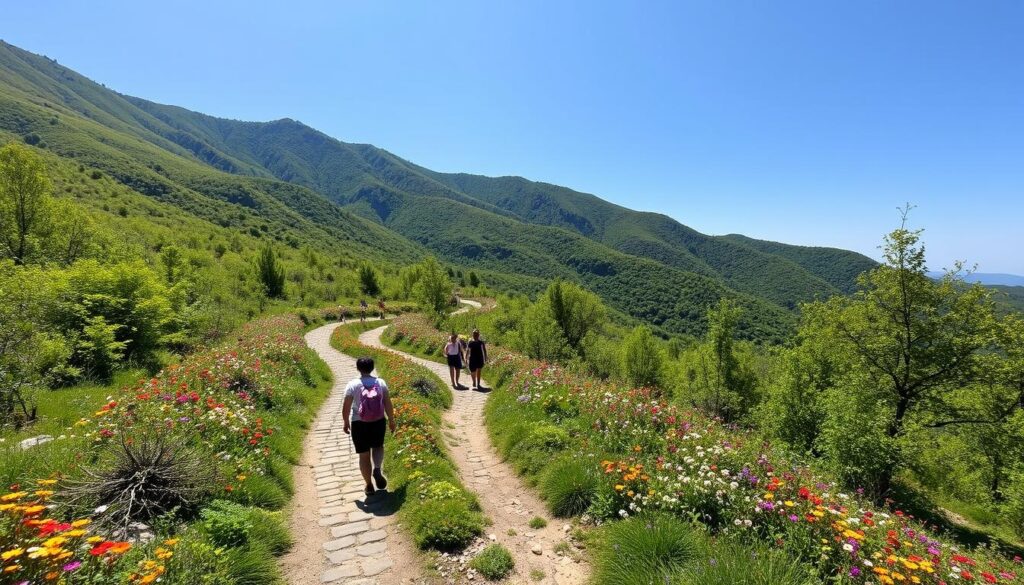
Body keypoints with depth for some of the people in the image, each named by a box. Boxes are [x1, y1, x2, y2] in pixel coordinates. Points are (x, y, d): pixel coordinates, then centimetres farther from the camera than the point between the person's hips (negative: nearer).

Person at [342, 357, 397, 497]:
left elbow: (346, 408, -8)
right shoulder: (380, 383, -6)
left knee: (364, 455, 12)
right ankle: (377, 469, 0)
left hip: (359, 424, -1)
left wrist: (346, 422, 8)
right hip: (378, 422, 2)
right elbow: (388, 404, -3)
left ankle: (369, 486, 21)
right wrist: (391, 421, 9)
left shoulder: (352, 385, -11)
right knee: (378, 446, 26)